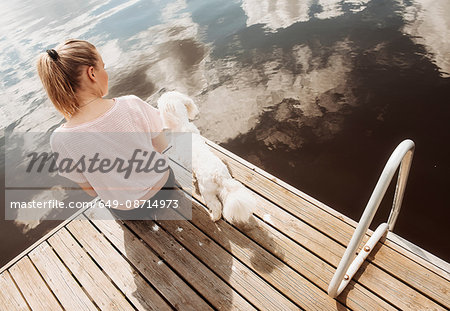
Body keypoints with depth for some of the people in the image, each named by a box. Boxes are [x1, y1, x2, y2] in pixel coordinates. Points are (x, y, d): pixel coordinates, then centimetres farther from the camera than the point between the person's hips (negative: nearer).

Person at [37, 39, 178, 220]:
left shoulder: (61, 140, -26)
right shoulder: (132, 105, -28)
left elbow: (92, 191, -12)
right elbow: (162, 146, -10)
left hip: (128, 210, 0)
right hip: (163, 184, 1)